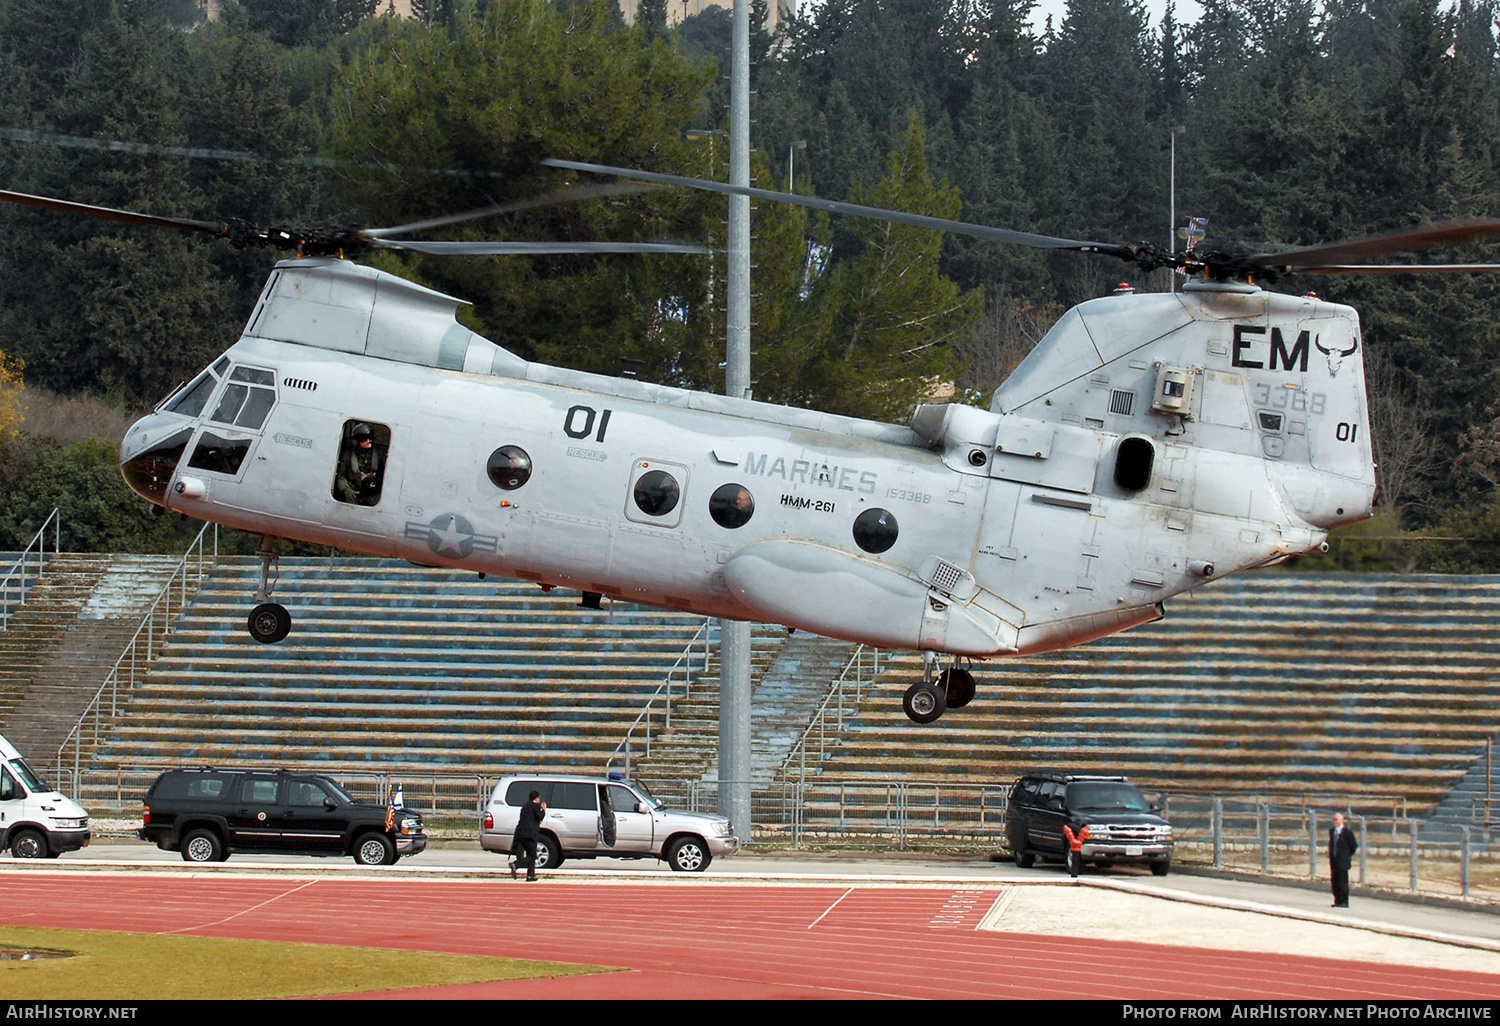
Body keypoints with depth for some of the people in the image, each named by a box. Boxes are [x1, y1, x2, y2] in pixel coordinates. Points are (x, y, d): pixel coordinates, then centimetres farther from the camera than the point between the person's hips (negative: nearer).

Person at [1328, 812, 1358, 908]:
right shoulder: (1332, 831, 13)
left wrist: (1348, 856, -2)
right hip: (1334, 860, 7)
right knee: (1335, 882, 7)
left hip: (1343, 861, -7)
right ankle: (1337, 901, 14)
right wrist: (1330, 858, 13)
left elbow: (1354, 845, -3)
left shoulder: (1347, 832, -7)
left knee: (1343, 882, -6)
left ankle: (1344, 902, -3)